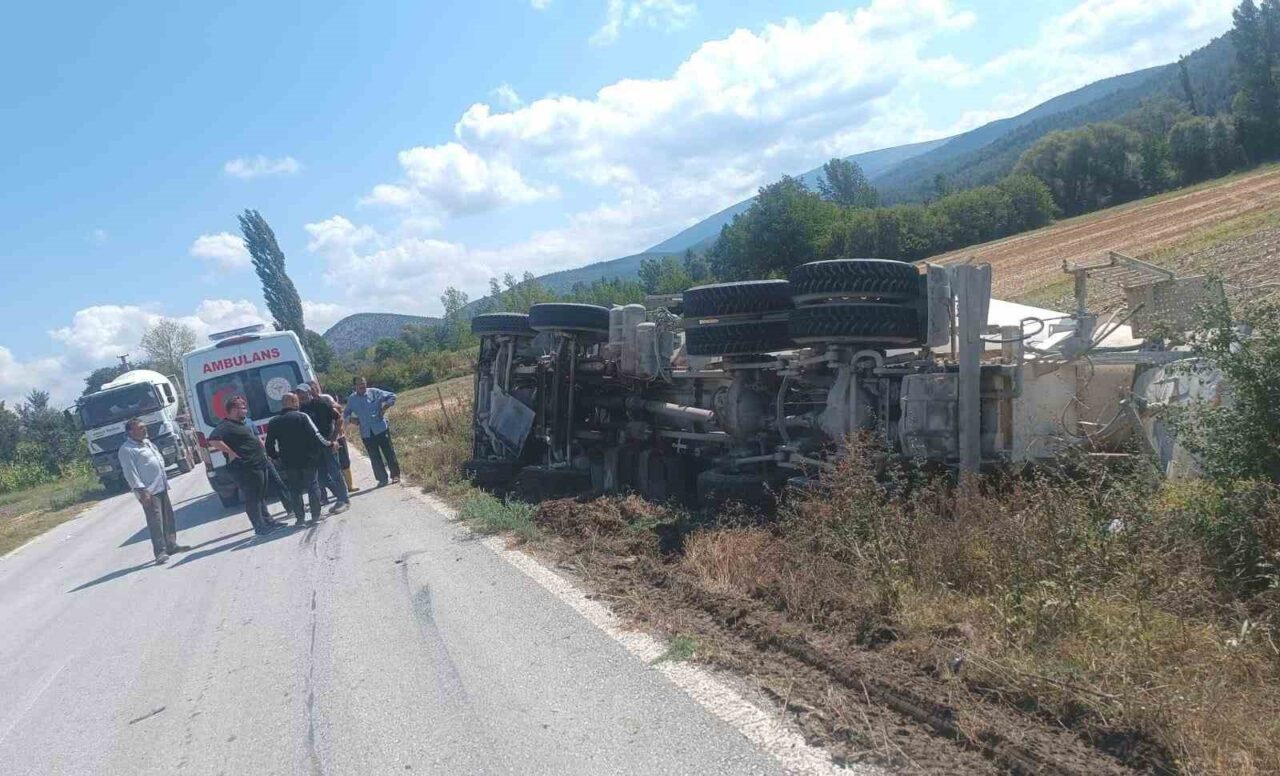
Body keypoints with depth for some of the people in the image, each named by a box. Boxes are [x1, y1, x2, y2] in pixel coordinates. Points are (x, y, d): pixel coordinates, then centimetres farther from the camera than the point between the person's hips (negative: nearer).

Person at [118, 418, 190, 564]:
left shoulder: (147, 442, 17)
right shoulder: (127, 450, -11)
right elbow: (130, 473, -17)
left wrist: (165, 481, 23)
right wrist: (141, 490, -23)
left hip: (161, 487, 9)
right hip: (148, 492, -9)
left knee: (168, 517, 14)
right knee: (155, 521, -13)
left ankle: (171, 545, 25)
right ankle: (160, 552, -13)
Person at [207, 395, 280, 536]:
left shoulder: (244, 423, 16)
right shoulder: (226, 426, -15)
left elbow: (256, 438, 32)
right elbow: (213, 440, -30)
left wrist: (263, 450, 19)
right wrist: (231, 453, -26)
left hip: (260, 465, 10)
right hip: (246, 468, -10)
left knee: (261, 496, 18)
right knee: (252, 498, -3)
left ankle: (267, 521, 28)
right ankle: (260, 527, 2)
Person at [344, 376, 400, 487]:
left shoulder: (374, 392, 0)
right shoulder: (351, 399, 7)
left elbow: (392, 396, 5)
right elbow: (346, 414, 18)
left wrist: (385, 408, -7)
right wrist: (351, 419, -2)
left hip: (381, 429, -2)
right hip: (366, 433, 2)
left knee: (389, 452, 0)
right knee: (374, 457, 5)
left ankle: (395, 475, 10)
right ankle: (382, 479, 13)